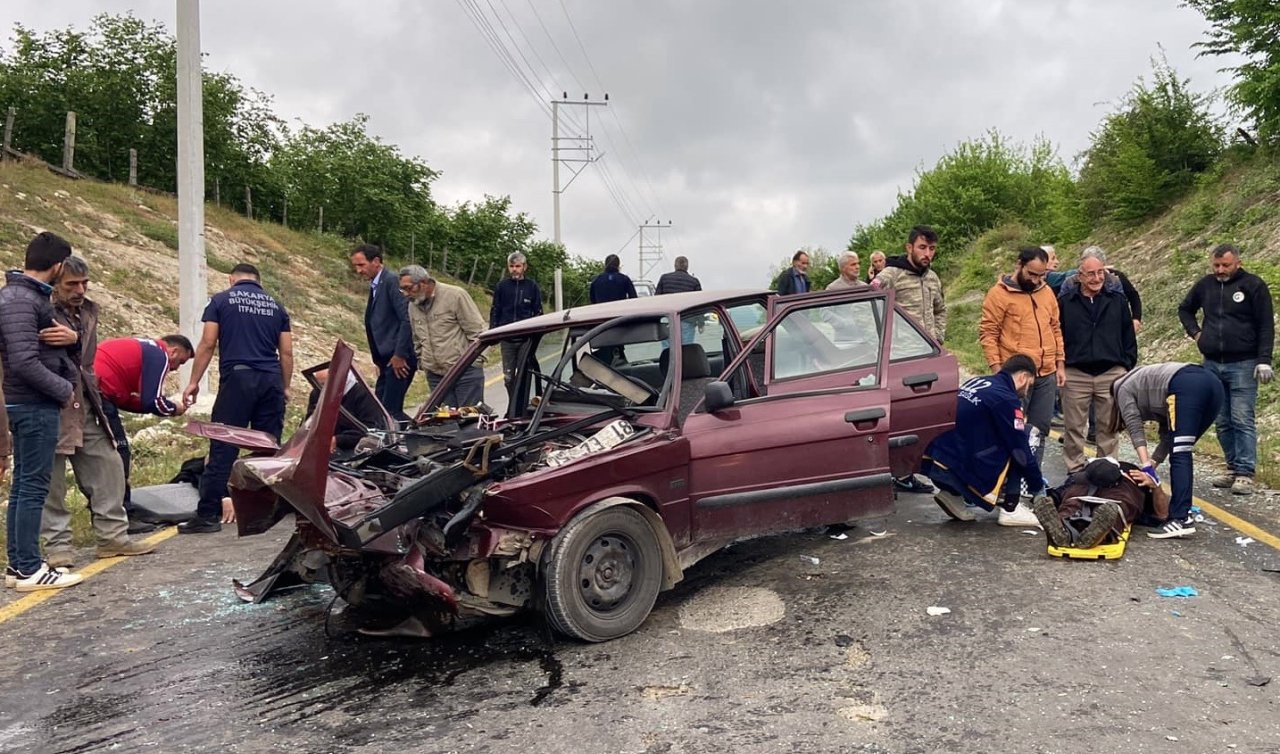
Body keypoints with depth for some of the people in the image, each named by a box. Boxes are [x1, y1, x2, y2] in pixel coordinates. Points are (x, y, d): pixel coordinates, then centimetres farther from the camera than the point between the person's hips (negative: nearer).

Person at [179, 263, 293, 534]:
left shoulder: (221, 300, 8)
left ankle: (208, 515, -2)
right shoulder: (275, 306, 16)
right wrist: (285, 388, 19)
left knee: (222, 448, -2)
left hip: (237, 378, -3)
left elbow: (207, 344, 1)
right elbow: (286, 353, 12)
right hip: (272, 380, 3)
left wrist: (194, 382, 5)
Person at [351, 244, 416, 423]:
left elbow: (407, 319, -18)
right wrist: (379, 361, 14)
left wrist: (399, 355, -18)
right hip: (387, 360, 10)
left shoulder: (392, 281, -10)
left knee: (390, 409, -12)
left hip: (399, 359, -10)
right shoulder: (375, 286, 18)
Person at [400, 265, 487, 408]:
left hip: (466, 371, -5)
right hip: (435, 376, 6)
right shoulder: (413, 305, 10)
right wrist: (421, 362, 19)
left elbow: (476, 330, -7)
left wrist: (476, 359, -7)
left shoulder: (455, 295, -9)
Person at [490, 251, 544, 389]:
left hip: (526, 339, -1)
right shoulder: (502, 285, 4)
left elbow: (538, 313, 6)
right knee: (508, 377, 7)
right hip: (506, 339, 1)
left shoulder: (532, 287, 2)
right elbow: (495, 311, 8)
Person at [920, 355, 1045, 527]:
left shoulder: (976, 382, 14)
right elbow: (1022, 450, -5)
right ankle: (1010, 510, 5)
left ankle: (953, 494, 18)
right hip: (960, 467, -8)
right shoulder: (1006, 399, -11)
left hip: (934, 462, 8)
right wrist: (1038, 488, 11)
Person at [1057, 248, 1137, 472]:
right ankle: (1074, 471, 14)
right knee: (1074, 427, 4)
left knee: (1110, 427, 9)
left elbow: (1128, 336, 10)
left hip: (1112, 374, 1)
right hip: (1075, 375, -1)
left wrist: (1128, 366, 6)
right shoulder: (1065, 300, 1)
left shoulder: (1117, 298, 6)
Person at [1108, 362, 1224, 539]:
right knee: (1181, 453, 16)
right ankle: (1182, 511, 14)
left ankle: (1182, 519, -16)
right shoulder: (1154, 401, 39)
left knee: (1179, 456, -8)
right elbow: (1167, 437, 30)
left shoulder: (1124, 389, 22)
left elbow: (1135, 429, 7)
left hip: (1187, 385, -8)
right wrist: (1152, 465, 25)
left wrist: (1146, 467, 1)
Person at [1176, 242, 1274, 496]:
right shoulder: (1205, 285, 10)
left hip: (1242, 365, -5)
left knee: (1242, 420, -7)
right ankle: (1233, 468, 18)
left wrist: (1264, 361, -11)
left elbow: (1266, 326, -5)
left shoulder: (1253, 285, -3)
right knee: (1222, 422, 9)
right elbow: (1185, 309, 27)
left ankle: (1245, 473, -3)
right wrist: (1194, 332, 10)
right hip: (1212, 365, 5)